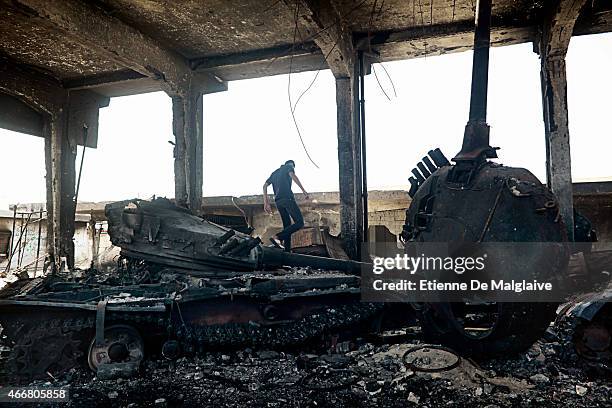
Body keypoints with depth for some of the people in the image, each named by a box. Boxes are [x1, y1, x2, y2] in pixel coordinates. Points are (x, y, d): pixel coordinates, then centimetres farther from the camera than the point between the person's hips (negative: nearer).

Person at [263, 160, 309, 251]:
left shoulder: (274, 172, 31)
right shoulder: (289, 166, 13)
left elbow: (265, 186, 21)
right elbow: (293, 176, -10)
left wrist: (266, 203, 17)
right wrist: (304, 191, -12)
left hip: (278, 201, 7)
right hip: (287, 198, -7)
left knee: (287, 225, 9)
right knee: (299, 222, -9)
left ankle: (287, 251, -1)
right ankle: (278, 237, -24)